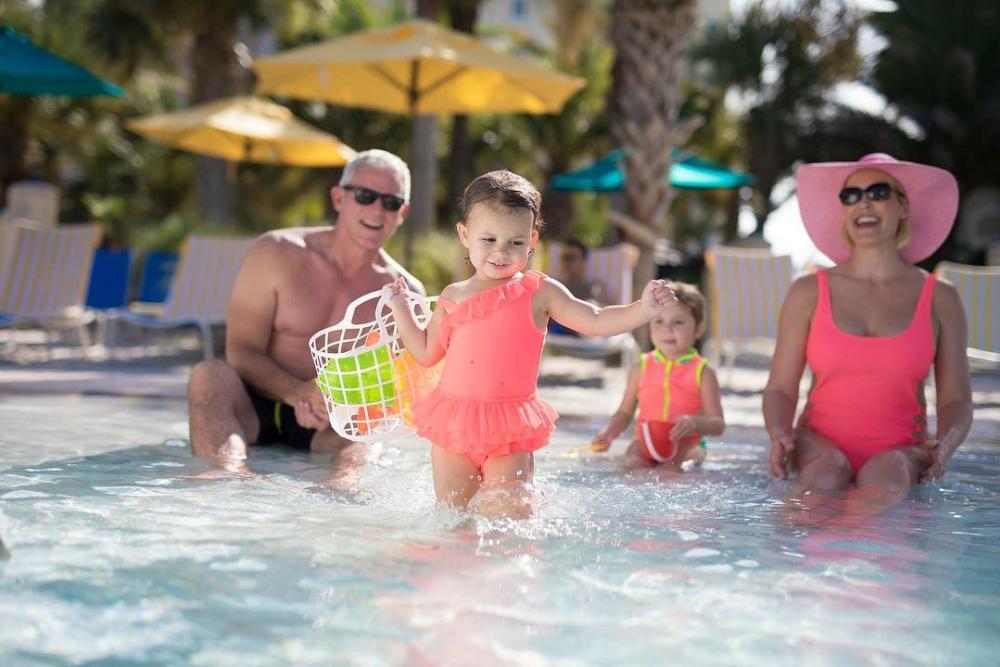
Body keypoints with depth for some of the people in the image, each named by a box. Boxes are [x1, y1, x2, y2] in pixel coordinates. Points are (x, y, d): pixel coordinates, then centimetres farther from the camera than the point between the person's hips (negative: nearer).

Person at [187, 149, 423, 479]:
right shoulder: (275, 254, -1)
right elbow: (241, 352, -6)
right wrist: (301, 393, -26)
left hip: (329, 427, 1)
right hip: (253, 412, -1)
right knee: (210, 374, -31)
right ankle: (232, 473, -55)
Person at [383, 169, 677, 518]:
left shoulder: (539, 292, 0)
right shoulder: (453, 297, 7)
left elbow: (596, 321, -1)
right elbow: (427, 352, 16)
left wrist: (642, 309, -16)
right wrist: (399, 308, 11)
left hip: (511, 433, -2)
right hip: (453, 425, 2)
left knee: (510, 512, -16)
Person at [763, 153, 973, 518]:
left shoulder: (939, 300, 9)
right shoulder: (808, 293, 8)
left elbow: (956, 400, 9)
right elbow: (780, 388, 7)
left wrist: (943, 446, -14)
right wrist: (781, 436, -15)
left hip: (899, 450, 0)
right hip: (822, 441, 0)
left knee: (886, 477, -34)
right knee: (825, 471, -34)